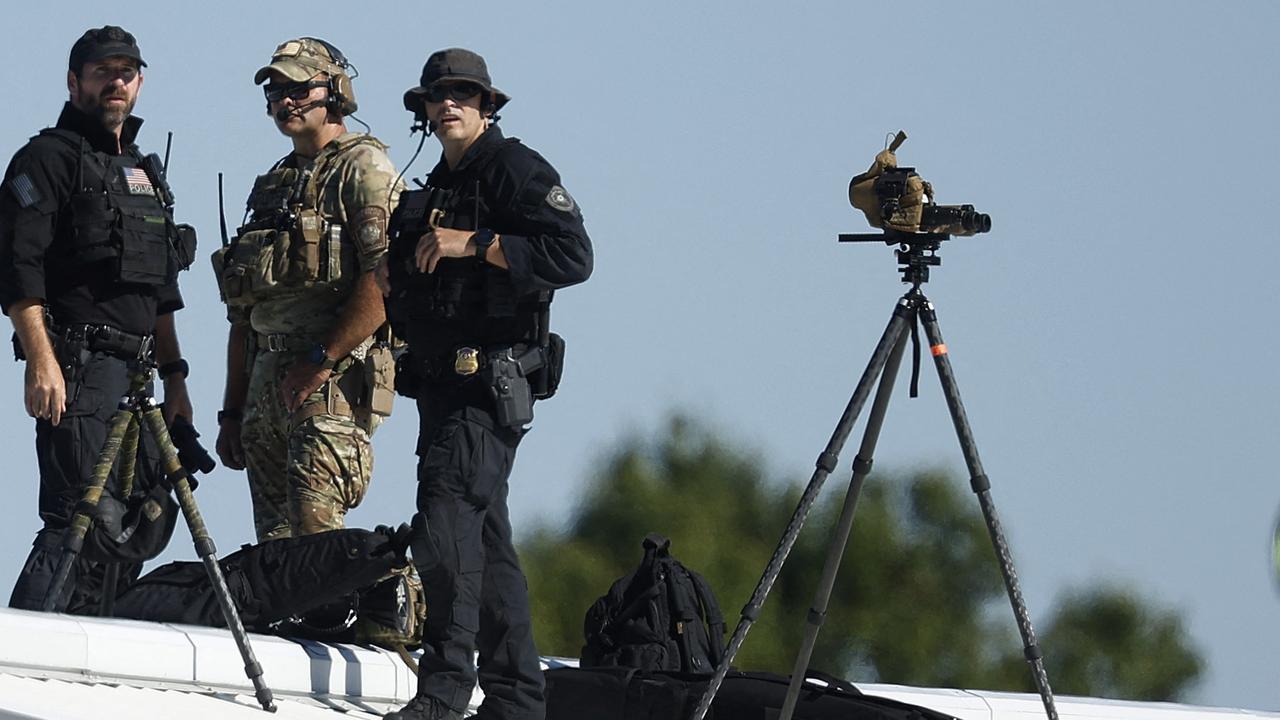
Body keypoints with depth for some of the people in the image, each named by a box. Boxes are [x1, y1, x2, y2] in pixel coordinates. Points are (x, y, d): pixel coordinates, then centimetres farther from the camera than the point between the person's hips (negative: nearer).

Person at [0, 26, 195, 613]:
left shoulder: (144, 173, 24)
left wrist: (174, 377, 20)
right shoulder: (47, 160, -2)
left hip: (135, 374, 9)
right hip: (78, 368, -9)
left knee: (144, 521, 7)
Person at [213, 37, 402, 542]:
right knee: (275, 546, 4)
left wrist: (322, 359, -17)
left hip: (334, 377, -8)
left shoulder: (363, 168, -2)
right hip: (266, 382, 8)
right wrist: (233, 410, 20)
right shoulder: (272, 188, 24)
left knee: (316, 534, -19)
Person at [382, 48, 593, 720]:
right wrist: (389, 276, 8)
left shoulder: (516, 171, -4)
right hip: (441, 383, 9)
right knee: (484, 538, 10)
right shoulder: (431, 194, 23)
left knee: (446, 519, -21)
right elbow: (407, 303, 30)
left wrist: (474, 244, -21)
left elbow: (573, 255, -18)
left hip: (491, 379, -9)